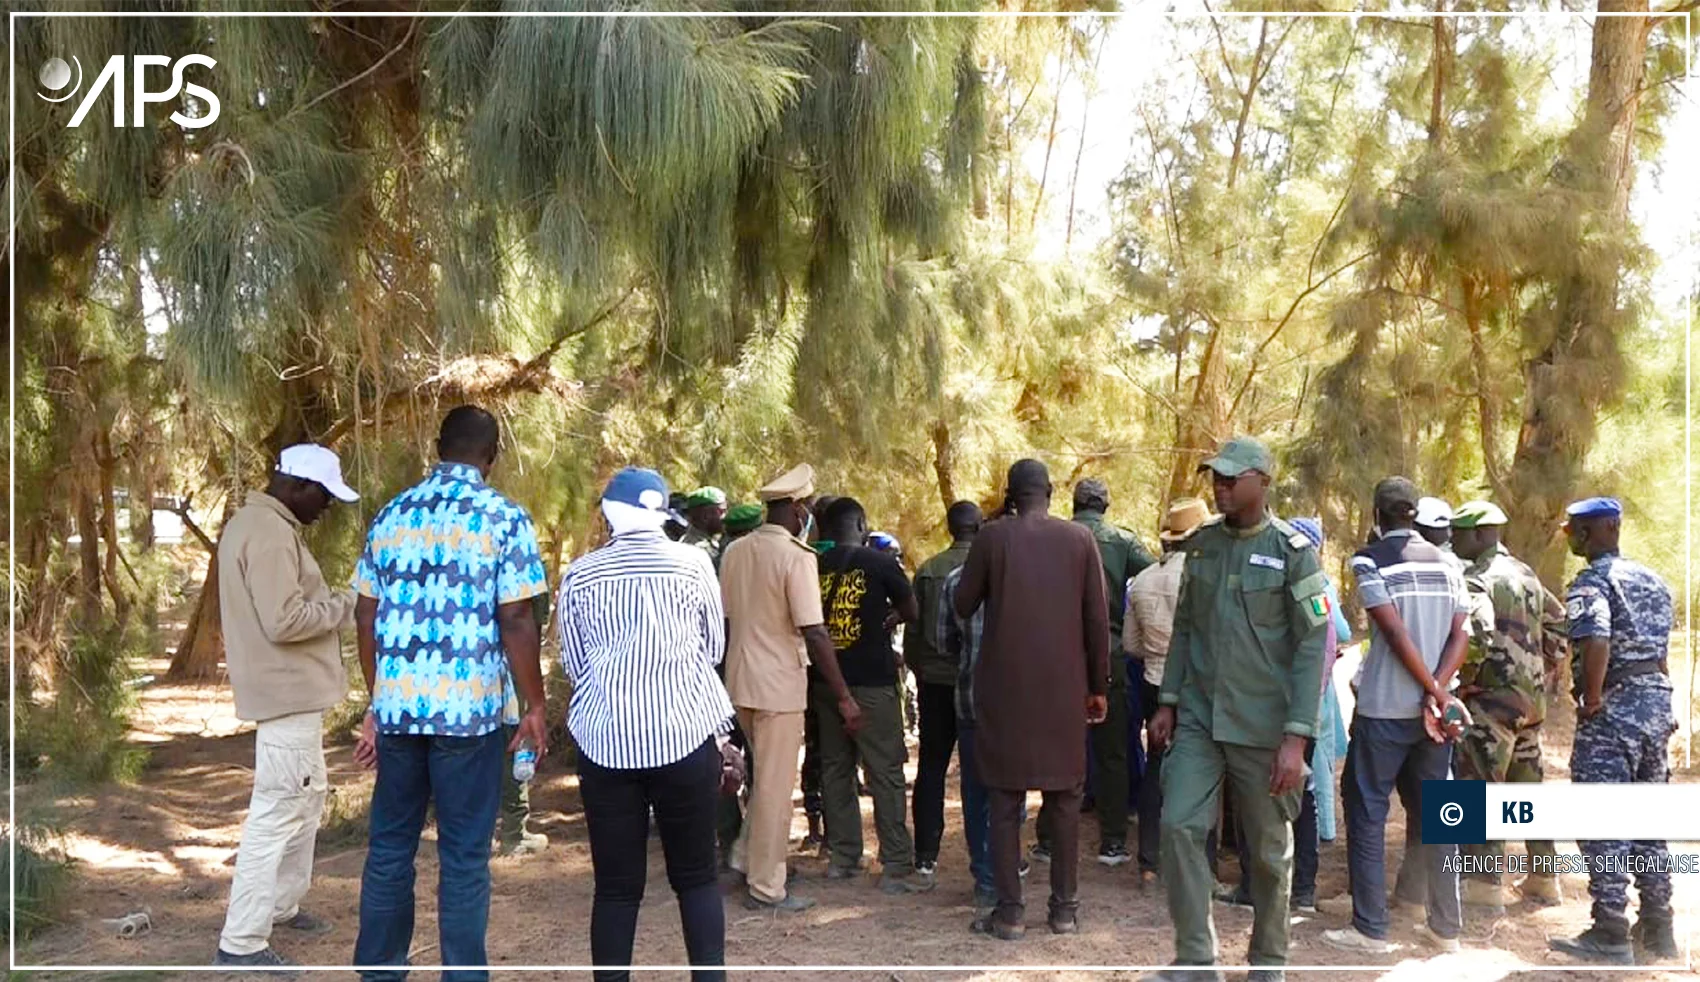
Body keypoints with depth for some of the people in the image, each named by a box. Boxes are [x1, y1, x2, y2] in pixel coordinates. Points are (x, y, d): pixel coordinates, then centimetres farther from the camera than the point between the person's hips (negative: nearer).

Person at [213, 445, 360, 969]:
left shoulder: (255, 522, 14)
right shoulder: (271, 533, -20)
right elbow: (284, 621, -26)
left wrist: (330, 602, 9)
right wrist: (345, 603, -13)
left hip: (292, 689, 11)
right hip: (288, 692, -11)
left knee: (306, 798, 22)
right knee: (277, 812, -6)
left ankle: (281, 905, 34)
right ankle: (241, 941, 1)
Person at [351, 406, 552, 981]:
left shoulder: (390, 516, 9)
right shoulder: (504, 519, -5)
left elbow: (366, 618, 11)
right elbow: (516, 622, -9)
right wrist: (534, 707, 0)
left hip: (396, 705, 5)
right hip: (469, 708, -4)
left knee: (389, 845, 15)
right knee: (464, 856, 4)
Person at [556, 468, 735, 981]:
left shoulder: (580, 573, 1)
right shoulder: (692, 562, -2)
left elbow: (574, 663, 9)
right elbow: (713, 647, 8)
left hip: (605, 740, 1)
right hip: (684, 734, -1)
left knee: (616, 884, 6)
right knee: (696, 875, 11)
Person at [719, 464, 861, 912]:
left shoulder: (735, 551, 6)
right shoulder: (796, 556, -16)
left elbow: (725, 618, 12)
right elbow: (814, 632, -20)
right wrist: (844, 696, -16)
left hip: (740, 680, 7)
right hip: (778, 684, -7)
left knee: (767, 776, 24)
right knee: (775, 787, 3)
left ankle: (747, 859, 26)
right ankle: (766, 888, 11)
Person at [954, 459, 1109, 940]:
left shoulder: (992, 537, -5)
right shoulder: (1079, 538, 0)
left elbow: (963, 605, 3)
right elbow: (1097, 618, 1)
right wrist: (1098, 685, 8)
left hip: (1005, 686, -2)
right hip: (1064, 686, 2)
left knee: (1006, 799, 5)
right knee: (1064, 797, 11)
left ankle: (1009, 910, 6)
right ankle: (1064, 907, 16)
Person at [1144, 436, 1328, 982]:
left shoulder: (1293, 551, -8)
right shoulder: (1200, 543, 6)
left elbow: (1312, 646, -11)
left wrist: (1296, 736, -16)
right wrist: (1168, 702, 8)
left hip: (1264, 726, -4)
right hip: (1198, 717, 4)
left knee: (1271, 848, 9)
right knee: (1179, 826, -6)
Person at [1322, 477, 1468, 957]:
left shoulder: (1369, 559, -8)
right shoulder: (1446, 563, 8)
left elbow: (1396, 633, -15)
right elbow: (1459, 637, 0)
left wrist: (1435, 692, -8)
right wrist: (1435, 694, -8)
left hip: (1384, 708, -5)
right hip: (1432, 704, 5)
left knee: (1367, 814, 3)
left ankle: (1370, 930, 4)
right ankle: (1445, 927, 18)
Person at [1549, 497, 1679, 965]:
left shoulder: (1591, 582, -13)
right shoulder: (1652, 580, 15)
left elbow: (1596, 642, -29)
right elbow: (1662, 649, 18)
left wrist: (1591, 699, -18)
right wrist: (1657, 694, 22)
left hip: (1613, 712, -9)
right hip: (1658, 703, 9)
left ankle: (1610, 934, -2)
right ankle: (1657, 929, 21)